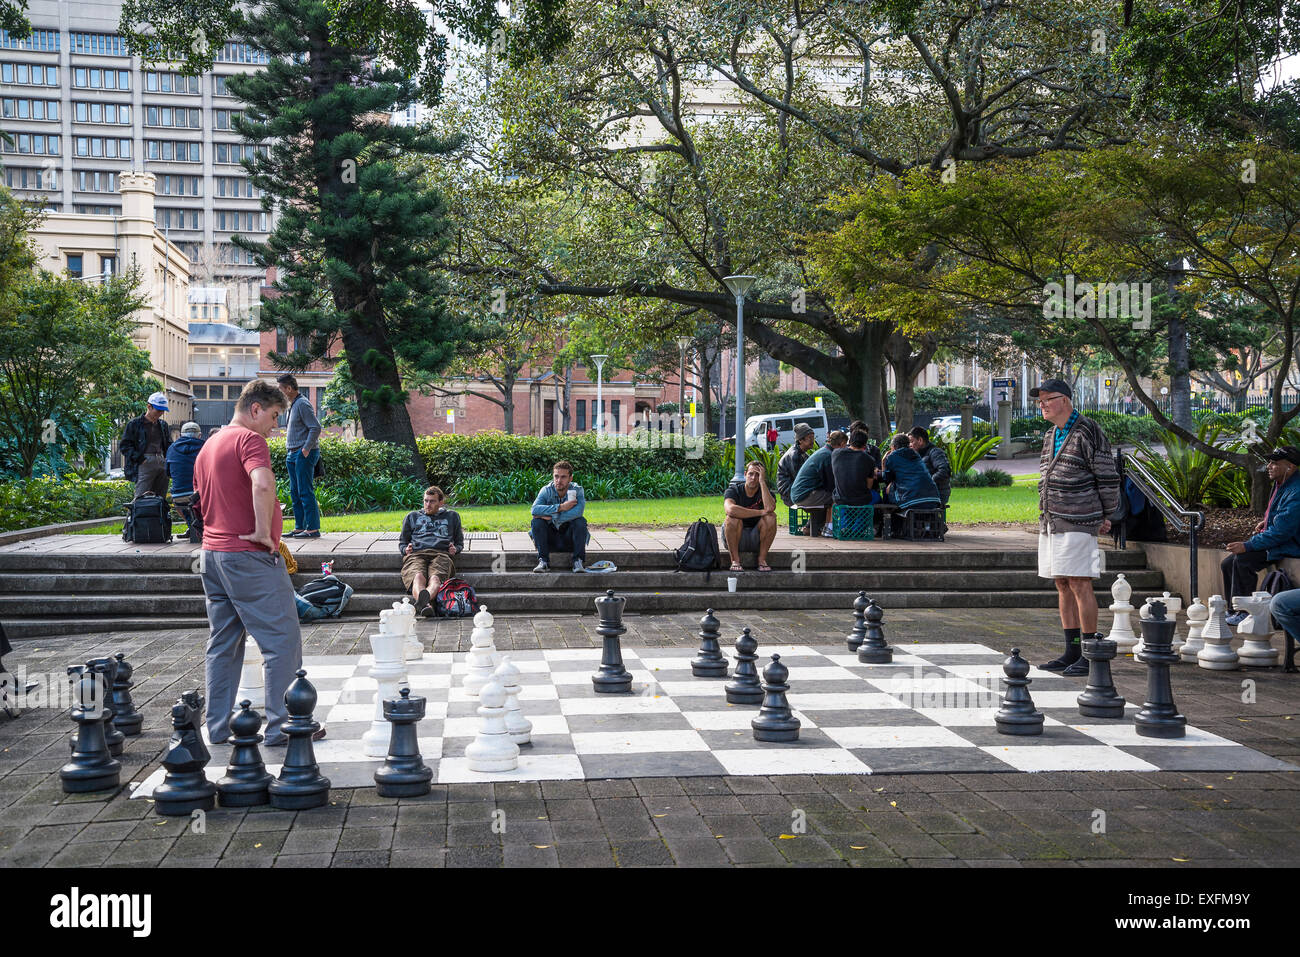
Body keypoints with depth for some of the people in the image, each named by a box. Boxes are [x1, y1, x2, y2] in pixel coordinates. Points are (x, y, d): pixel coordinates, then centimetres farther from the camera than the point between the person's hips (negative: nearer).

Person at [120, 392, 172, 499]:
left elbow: (168, 445, 29)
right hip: (145, 464, -6)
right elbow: (124, 445, 0)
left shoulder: (163, 425, 21)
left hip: (162, 463, 6)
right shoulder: (134, 424, 4)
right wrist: (139, 458, -11)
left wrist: (168, 459, 9)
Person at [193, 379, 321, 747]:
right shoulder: (248, 439, -11)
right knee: (282, 640, -3)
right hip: (249, 557, -9)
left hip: (212, 552, 9)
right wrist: (263, 530, -20)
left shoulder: (208, 446, 18)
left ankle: (218, 727, 17)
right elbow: (262, 484, -30)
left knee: (223, 644, 14)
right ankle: (281, 726, -2)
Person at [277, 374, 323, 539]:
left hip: (304, 454, -10)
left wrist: (306, 449, -20)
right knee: (295, 492, 11)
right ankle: (299, 527, 15)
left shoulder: (302, 404, -12)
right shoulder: (292, 405, 18)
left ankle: (313, 528, -7)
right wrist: (289, 452, 18)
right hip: (292, 454, 10)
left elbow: (316, 427, -19)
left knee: (305, 492, -9)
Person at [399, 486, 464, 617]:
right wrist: (406, 549, 10)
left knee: (435, 578, -39)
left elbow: (460, 542, 36)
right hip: (415, 555, 0)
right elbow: (402, 542, 36)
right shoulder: (412, 516, 35)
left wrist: (455, 549, 11)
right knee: (418, 576, -39)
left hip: (441, 555, 0)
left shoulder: (452, 516, 34)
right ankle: (425, 605, -68)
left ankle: (425, 597, -73)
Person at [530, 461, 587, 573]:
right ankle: (543, 562, -25)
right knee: (537, 521, -24)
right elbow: (534, 509, -27)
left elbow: (578, 511, -32)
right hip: (551, 538, 1)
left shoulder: (577, 490, -11)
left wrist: (551, 517, -29)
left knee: (580, 521, -28)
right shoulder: (546, 490, -8)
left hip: (569, 539, -1)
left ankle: (578, 561, -22)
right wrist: (560, 507, -33)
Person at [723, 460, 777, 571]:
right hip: (734, 538, -2)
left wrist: (762, 481, -25)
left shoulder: (766, 492, -4)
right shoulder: (733, 490, -10)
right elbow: (730, 509, -35)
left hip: (756, 540, 2)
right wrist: (760, 512, -31)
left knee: (771, 517, -23)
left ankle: (762, 559, -16)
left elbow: (770, 508, -30)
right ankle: (735, 560, -21)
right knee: (732, 518, -31)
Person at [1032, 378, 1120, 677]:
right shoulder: (1050, 436, 17)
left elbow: (1108, 477, -8)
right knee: (1062, 586, 10)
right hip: (1051, 523, 9)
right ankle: (1072, 652, 16)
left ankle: (1090, 655, -3)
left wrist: (1106, 516, -4)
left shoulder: (1087, 433, -9)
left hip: (1077, 523, -8)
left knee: (1079, 585, -8)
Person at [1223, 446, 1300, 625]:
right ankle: (1232, 611, 9)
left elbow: (1281, 532, -28)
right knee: (1227, 563, 3)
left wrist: (1247, 546, -27)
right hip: (1274, 540, 10)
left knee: (1242, 560, -29)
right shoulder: (1280, 484, 8)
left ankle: (1244, 613, -18)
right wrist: (1266, 522, 11)